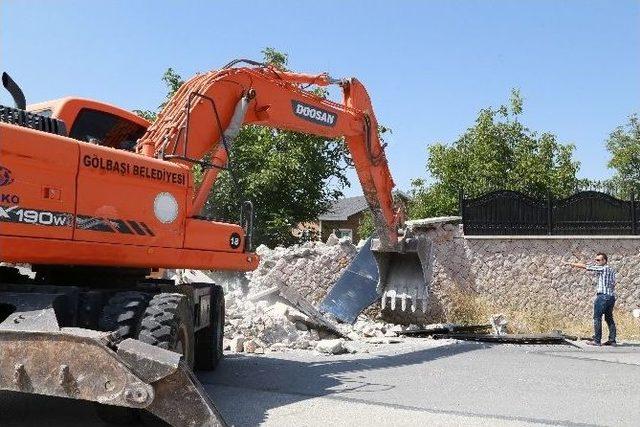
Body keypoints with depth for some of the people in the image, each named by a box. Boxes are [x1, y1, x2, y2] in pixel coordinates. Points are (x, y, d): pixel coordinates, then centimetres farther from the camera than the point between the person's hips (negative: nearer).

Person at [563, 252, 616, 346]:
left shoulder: (602, 268, -8)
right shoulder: (611, 270, 16)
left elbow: (584, 266, -6)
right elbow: (613, 284, 18)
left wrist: (570, 263, -1)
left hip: (602, 296, -8)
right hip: (611, 296, 8)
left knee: (597, 318, -4)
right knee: (609, 318, 12)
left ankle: (596, 340, -4)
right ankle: (612, 340, 12)